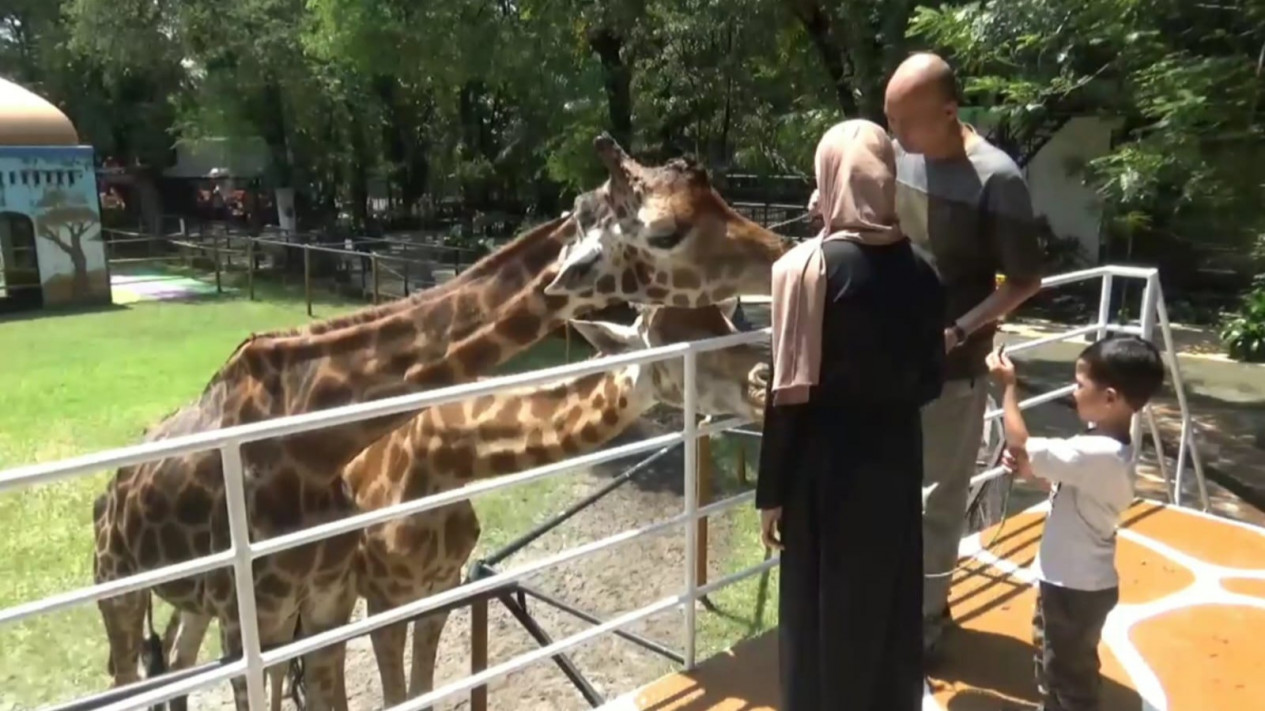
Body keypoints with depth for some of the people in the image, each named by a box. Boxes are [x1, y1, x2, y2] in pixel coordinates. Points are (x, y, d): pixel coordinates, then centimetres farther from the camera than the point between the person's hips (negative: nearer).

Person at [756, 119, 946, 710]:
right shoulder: (918, 271, -1)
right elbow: (929, 381, 5)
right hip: (896, 461, 5)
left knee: (822, 612, 11)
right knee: (891, 602, 20)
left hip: (825, 469, -5)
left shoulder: (808, 267, -16)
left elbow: (790, 392, -16)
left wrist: (771, 491, -8)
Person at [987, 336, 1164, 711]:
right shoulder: (1106, 446, 0)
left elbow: (1019, 444, -29)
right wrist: (1027, 466, -8)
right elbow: (1061, 475, 12)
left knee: (1069, 677, 9)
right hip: (1070, 579, 10)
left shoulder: (1099, 454, -31)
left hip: (1077, 587, -10)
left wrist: (1008, 384, -19)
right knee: (1052, 664, 28)